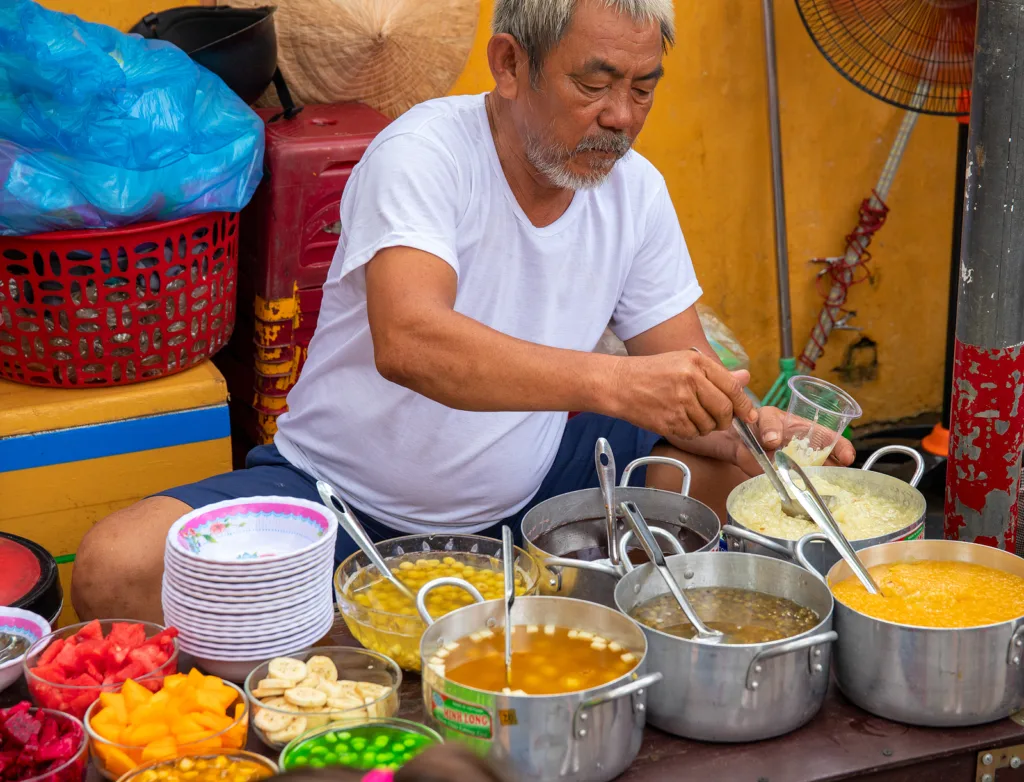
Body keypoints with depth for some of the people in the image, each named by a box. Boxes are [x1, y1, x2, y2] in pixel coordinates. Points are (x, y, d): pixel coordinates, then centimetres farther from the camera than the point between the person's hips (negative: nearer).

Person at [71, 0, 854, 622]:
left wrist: (752, 423, -26)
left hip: (521, 492, 5)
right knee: (117, 571, -28)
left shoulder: (635, 189, -3)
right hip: (344, 495, -4)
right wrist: (610, 381, -53)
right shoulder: (422, 154, -22)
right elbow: (406, 343, -40)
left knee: (738, 474, -11)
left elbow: (683, 376, -2)